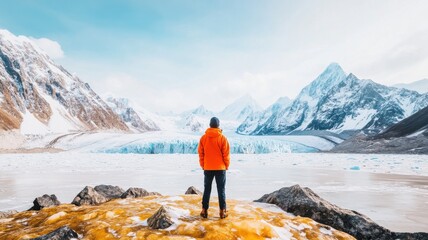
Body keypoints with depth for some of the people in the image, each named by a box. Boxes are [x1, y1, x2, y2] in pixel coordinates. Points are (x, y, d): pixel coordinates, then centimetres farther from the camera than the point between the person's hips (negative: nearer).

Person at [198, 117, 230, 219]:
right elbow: (226, 154, -7)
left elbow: (200, 153, 2)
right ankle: (222, 211, 9)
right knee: (221, 190, 7)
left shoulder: (203, 138, -3)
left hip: (207, 168, 2)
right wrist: (227, 165, 7)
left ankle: (204, 210, 15)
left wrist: (202, 166, 12)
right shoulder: (222, 138, -10)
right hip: (220, 168, -2)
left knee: (207, 189, 12)